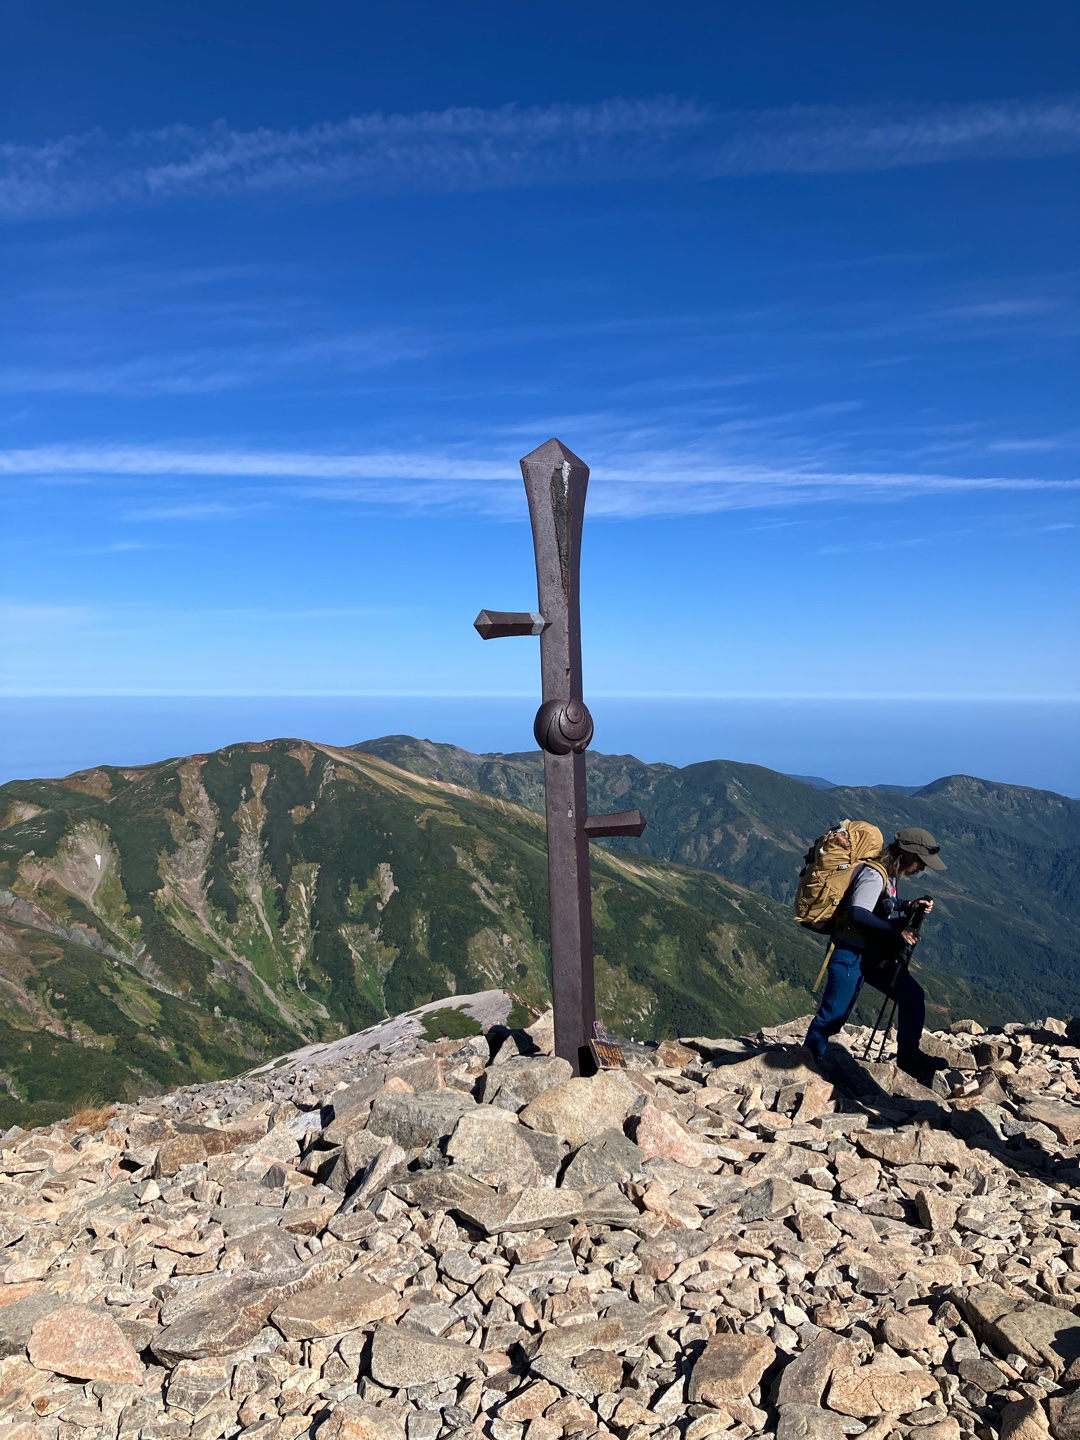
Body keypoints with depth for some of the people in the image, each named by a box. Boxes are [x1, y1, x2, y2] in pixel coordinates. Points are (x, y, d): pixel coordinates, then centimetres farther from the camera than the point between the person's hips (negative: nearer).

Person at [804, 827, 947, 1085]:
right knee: (833, 1015, -3)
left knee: (912, 995, 9)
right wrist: (898, 931, -29)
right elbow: (857, 914, -33)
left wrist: (909, 908, 3)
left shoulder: (888, 874, 8)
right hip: (849, 954, -9)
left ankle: (909, 1056, 25)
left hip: (872, 952, 9)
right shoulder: (874, 874, -21)